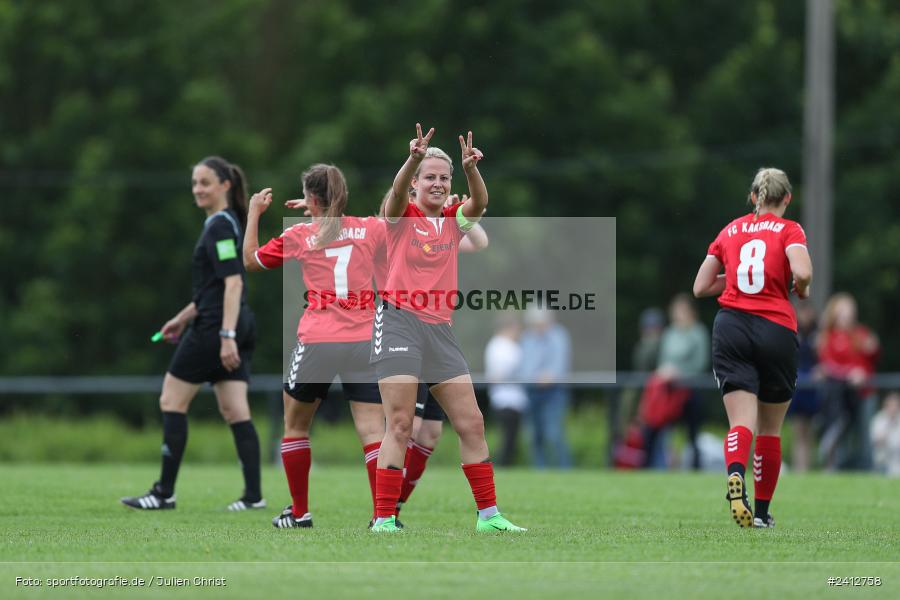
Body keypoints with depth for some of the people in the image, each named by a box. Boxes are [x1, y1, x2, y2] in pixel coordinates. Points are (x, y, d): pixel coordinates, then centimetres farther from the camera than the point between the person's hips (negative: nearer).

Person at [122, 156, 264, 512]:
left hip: (215, 328, -9)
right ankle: (253, 494, 0)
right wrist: (183, 318, 28)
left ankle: (165, 492, 2)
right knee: (235, 411, 5)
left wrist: (227, 336, -26)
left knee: (172, 400, -1)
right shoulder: (227, 223, 17)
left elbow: (233, 284, -21)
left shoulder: (219, 226, -13)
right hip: (239, 327, 9)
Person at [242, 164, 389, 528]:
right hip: (363, 342, 1)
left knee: (295, 425, 19)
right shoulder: (369, 229, 6)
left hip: (317, 343, -1)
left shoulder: (299, 236, 2)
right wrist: (321, 211, 36)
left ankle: (300, 512, 24)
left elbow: (251, 261, 17)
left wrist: (254, 213, 29)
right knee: (372, 430, -3)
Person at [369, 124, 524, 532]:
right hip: (399, 322, -5)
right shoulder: (402, 216, 1)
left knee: (472, 423, 5)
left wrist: (471, 169, -29)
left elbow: (479, 203, -9)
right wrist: (413, 159, -41)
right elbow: (398, 191, -21)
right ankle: (384, 518, -9)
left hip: (440, 329, 5)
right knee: (400, 425, -10)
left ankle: (488, 514, 12)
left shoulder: (454, 221, 12)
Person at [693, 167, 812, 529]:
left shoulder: (730, 231, 13)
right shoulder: (789, 230, 3)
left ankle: (736, 475, -40)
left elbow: (700, 287, 14)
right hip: (777, 331, -2)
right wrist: (801, 291, 5)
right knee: (770, 429, 13)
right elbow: (802, 272, -16)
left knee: (742, 423, -9)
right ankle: (762, 512, 17)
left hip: (731, 326, 2)